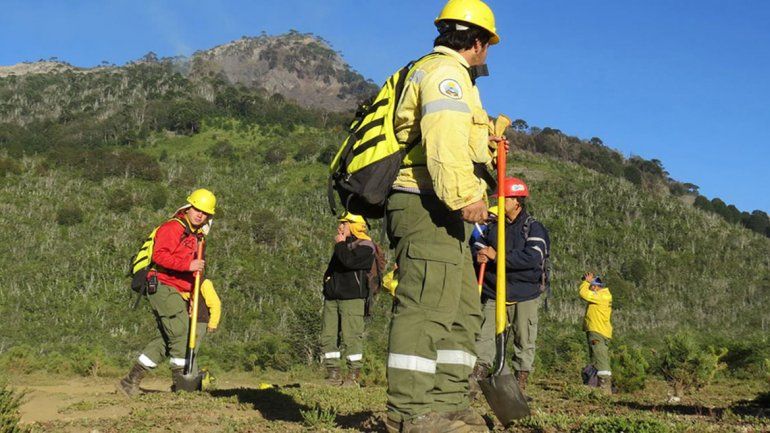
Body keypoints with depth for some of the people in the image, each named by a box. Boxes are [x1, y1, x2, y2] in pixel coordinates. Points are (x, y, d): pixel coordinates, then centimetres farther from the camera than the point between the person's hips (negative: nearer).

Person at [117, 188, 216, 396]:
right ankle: (181, 385, -7)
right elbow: (159, 255, -21)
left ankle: (130, 382, 15)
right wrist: (188, 265, -27)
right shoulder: (172, 228, -7)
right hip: (163, 287, -10)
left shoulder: (196, 236, 22)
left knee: (166, 339, 9)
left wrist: (191, 296, 22)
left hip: (177, 293, 10)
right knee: (181, 334, -12)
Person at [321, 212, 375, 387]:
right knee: (328, 336, 4)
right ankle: (333, 373, 9)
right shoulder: (344, 245, 23)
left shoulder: (365, 246, -4)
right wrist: (327, 289, 16)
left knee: (351, 336, -10)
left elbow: (349, 261, -22)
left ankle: (354, 375, -3)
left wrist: (340, 244, -7)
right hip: (332, 297, 8)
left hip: (352, 297, -8)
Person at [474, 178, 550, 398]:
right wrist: (479, 256, -8)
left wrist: (497, 256, -19)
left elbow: (533, 258, -19)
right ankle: (475, 379, -5)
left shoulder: (534, 228, -4)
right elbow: (479, 246, 19)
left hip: (524, 295, -3)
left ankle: (520, 383, 13)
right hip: (494, 294, 3)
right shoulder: (492, 226, 11)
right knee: (484, 337, -6)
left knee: (524, 342, 4)